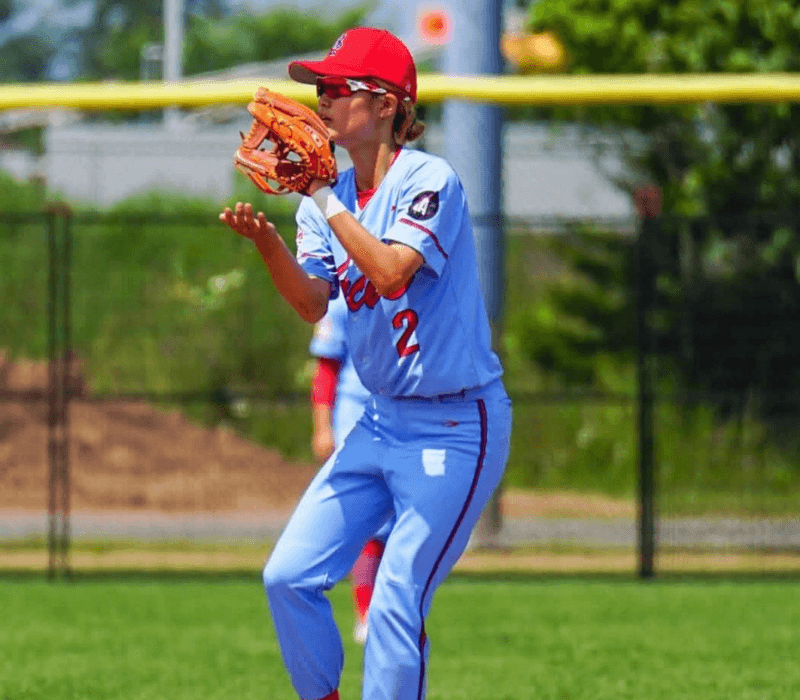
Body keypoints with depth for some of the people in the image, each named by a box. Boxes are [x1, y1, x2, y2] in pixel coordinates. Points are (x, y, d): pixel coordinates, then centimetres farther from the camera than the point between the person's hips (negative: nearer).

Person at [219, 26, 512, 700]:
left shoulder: (430, 179, -15)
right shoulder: (331, 197, 6)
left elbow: (391, 272, -30)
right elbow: (312, 303, -5)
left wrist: (323, 199, -25)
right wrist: (266, 241, -21)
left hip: (457, 426, -8)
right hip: (382, 419, 8)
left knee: (396, 604, -11)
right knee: (289, 576, 3)